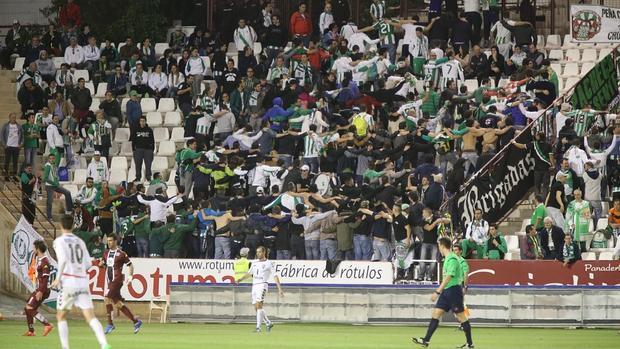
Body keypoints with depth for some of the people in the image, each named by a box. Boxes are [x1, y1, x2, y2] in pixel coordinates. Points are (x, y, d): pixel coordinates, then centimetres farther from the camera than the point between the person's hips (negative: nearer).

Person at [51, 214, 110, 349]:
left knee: (61, 316, 14)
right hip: (83, 281, 4)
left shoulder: (59, 241, 0)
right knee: (90, 316, -6)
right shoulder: (80, 242, 15)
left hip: (68, 282, -4)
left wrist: (58, 278, -13)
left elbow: (63, 259, -17)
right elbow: (88, 264, 14)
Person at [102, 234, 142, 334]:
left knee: (107, 298, -20)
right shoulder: (106, 253, 14)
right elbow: (105, 266, 24)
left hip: (117, 280, -8)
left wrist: (130, 276, -13)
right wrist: (101, 265, 2)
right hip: (110, 281, 8)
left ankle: (110, 324, -17)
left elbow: (130, 265, -1)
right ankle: (136, 321, 16)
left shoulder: (121, 254, -6)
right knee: (118, 303, 7)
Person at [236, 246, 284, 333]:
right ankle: (268, 324, 21)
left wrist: (280, 289, -11)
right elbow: (249, 273, 26)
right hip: (254, 286, 7)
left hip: (262, 285, -7)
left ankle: (258, 327, -22)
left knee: (258, 305, -20)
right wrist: (241, 279, 10)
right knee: (256, 307, 6)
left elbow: (275, 277, -4)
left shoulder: (269, 264, 0)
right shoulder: (254, 263, 17)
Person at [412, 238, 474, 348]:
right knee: (436, 313, 4)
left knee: (461, 317, -2)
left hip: (453, 289, -9)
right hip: (446, 291, 9)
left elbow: (448, 277, -24)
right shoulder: (448, 258, 13)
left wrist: (437, 292, -25)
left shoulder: (452, 259, -17)